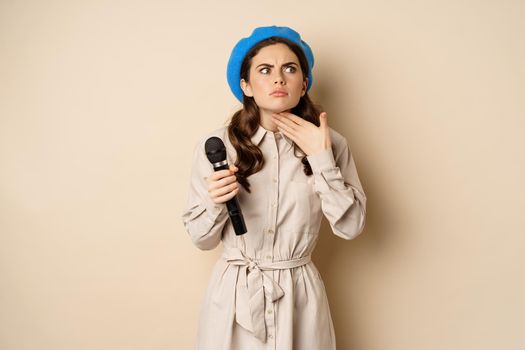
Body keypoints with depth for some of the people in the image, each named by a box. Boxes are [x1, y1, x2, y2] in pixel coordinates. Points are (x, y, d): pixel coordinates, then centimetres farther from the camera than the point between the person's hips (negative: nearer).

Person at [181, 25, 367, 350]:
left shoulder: (330, 144, -5)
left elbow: (351, 226, -9)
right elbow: (201, 238, -1)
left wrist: (321, 158, -16)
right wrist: (215, 203, -21)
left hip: (300, 296, 1)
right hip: (234, 295, 0)